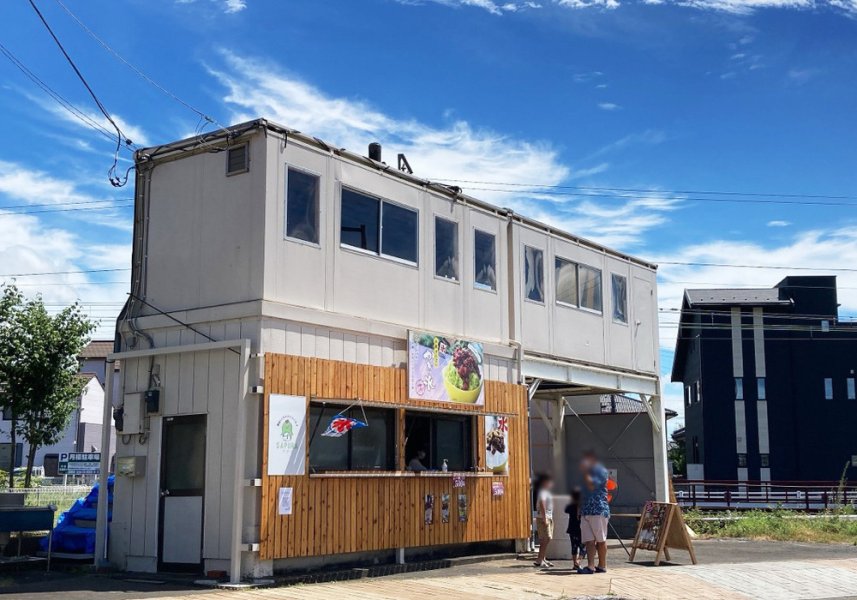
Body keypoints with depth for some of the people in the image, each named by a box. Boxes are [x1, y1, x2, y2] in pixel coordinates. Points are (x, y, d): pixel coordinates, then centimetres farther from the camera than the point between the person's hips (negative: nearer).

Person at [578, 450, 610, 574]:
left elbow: (591, 485, -17)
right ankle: (590, 566, -7)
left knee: (600, 539, -1)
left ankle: (602, 565, 5)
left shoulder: (601, 471, -4)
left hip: (599, 510, -8)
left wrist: (585, 472, -8)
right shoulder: (588, 472, 23)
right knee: (589, 540, -2)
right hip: (586, 511, 8)